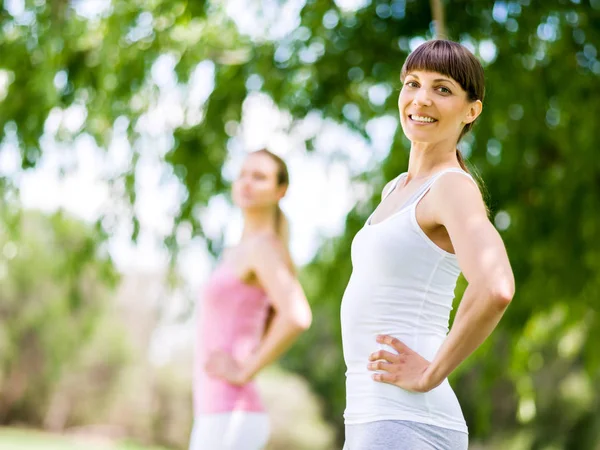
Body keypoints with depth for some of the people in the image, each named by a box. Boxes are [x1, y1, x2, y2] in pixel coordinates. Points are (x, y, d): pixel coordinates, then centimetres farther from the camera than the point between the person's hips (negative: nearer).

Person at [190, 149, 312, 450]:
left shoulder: (263, 246, -10)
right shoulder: (240, 254, 20)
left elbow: (297, 317, -27)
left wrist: (245, 371, -18)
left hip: (229, 418, -10)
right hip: (216, 418, 10)